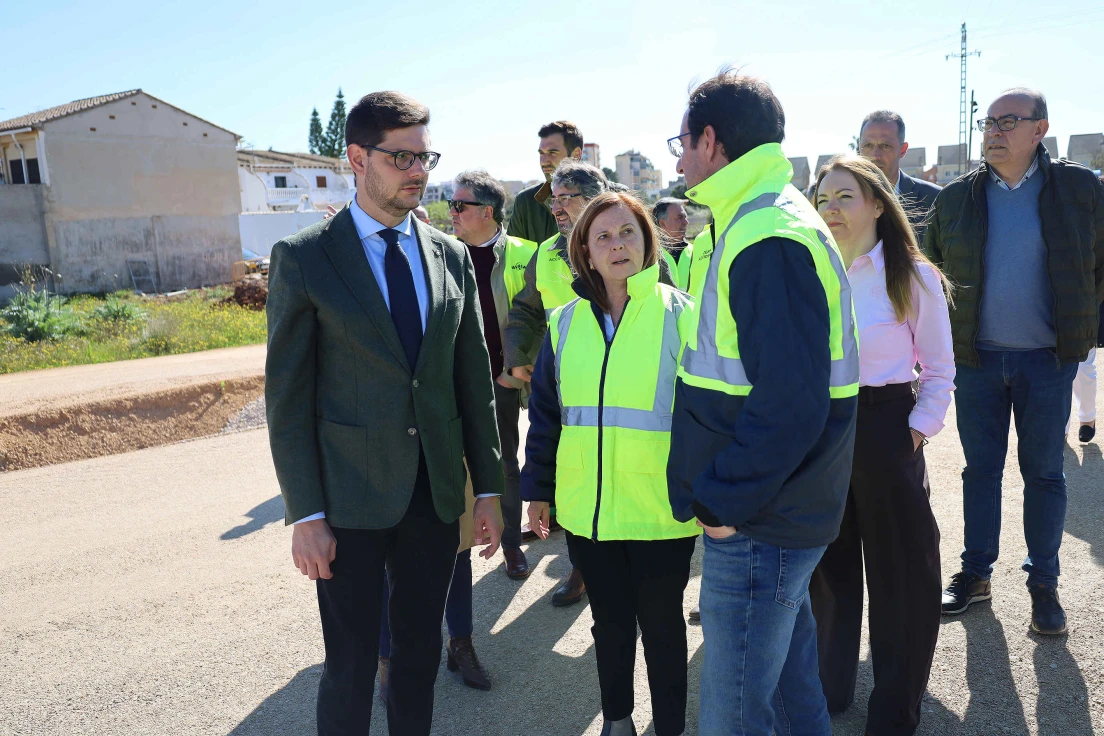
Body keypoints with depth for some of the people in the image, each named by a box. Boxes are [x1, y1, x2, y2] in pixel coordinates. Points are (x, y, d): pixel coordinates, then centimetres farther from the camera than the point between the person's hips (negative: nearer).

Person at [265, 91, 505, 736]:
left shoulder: (452, 256, 6)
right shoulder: (303, 257, -6)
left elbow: (474, 377, 8)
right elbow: (288, 396, -6)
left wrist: (489, 488, 7)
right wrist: (305, 514, -10)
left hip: (438, 493, 4)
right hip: (351, 498, -3)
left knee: (422, 651, 17)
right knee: (351, 665, 8)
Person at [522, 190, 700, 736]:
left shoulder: (679, 314, -6)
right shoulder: (566, 322, 4)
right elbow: (544, 413, 9)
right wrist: (537, 489, 9)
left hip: (661, 509, -3)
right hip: (586, 508, 3)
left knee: (661, 625, 13)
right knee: (609, 621, 19)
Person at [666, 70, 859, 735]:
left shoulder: (767, 240, -21)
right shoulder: (771, 218, 13)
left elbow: (790, 403, -27)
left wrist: (722, 500, -17)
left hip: (758, 527, -10)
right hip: (775, 508, 10)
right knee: (789, 679, 25)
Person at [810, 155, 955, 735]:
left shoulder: (914, 276, -7)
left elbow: (939, 370, -1)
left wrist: (919, 428, -10)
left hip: (886, 431, -3)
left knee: (897, 570, 8)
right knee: (828, 564, 15)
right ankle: (829, 686, 35)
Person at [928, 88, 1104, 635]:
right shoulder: (956, 197, 3)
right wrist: (950, 333, 8)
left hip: (1047, 360, -1)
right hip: (976, 359, 1)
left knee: (1043, 473, 8)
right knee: (980, 469, 10)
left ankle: (1043, 584, 22)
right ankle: (976, 574, 23)